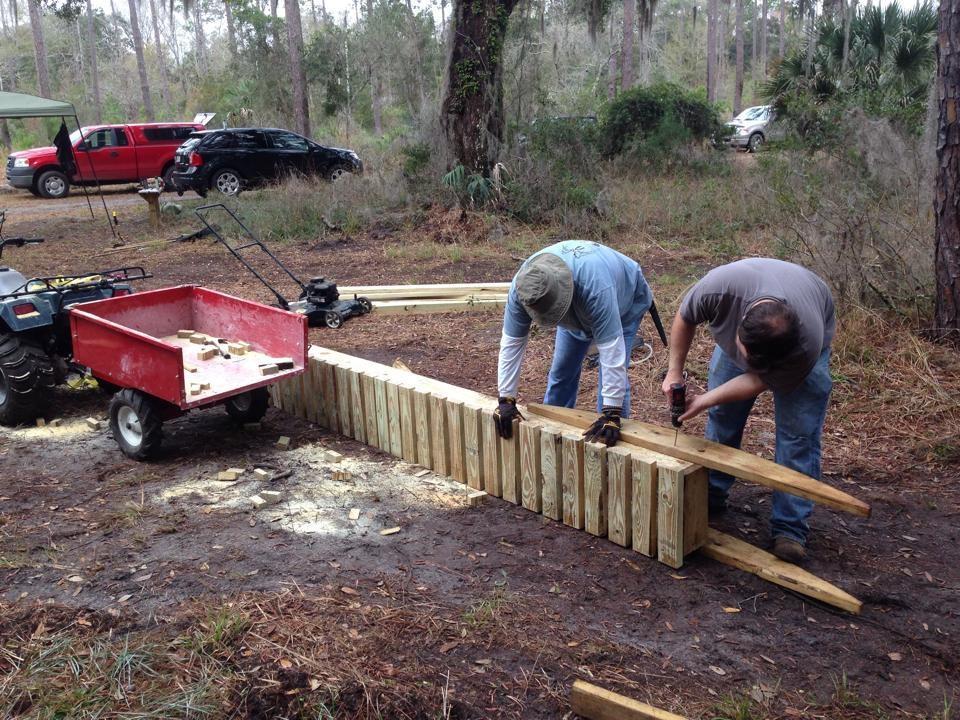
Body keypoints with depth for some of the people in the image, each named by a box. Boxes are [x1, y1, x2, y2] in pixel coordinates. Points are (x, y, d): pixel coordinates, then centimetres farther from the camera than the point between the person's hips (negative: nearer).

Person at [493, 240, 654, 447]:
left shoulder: (595, 286, -49)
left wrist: (611, 415, -47)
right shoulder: (521, 287, -34)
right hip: (576, 311, 4)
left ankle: (610, 445, -1)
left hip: (624, 301, -4)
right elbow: (511, 343, -26)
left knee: (612, 375, -14)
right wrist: (506, 400, -25)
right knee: (561, 372, 7)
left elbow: (611, 349, -47)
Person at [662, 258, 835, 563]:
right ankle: (710, 499, 18)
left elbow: (759, 381, -25)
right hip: (739, 329, 3)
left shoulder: (806, 347, -42)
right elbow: (684, 318, -19)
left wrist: (705, 400, -26)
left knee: (798, 434, -11)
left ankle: (790, 528, -4)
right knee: (721, 417, 2)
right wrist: (674, 372, -17)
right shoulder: (720, 286, -42)